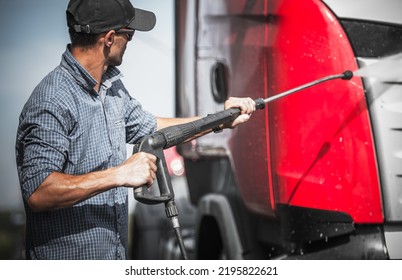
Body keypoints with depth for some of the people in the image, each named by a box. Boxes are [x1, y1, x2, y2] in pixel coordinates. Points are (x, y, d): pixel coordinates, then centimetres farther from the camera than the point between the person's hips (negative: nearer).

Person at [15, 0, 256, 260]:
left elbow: (149, 127, 20)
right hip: (68, 258, -8)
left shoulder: (111, 84, 5)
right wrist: (119, 174, -32)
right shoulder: (52, 102, -23)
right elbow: (37, 193, -29)